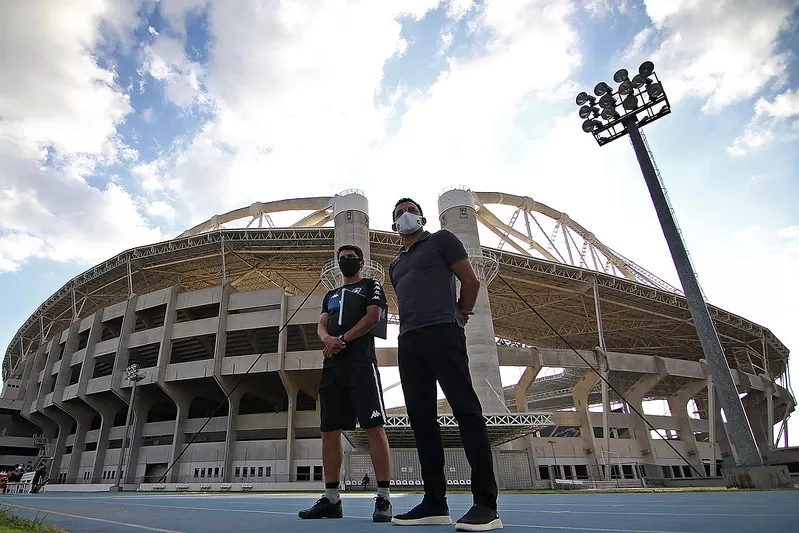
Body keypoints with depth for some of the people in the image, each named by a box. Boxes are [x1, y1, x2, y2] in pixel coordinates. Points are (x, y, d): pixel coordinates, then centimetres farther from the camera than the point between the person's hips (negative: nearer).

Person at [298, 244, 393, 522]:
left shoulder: (371, 286, 11)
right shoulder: (330, 295, 27)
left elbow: (373, 316, -5)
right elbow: (321, 325, 14)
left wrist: (342, 339, -12)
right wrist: (328, 339, -10)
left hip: (361, 363, -6)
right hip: (332, 367, 7)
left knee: (374, 427, -10)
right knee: (329, 431, 5)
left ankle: (383, 498, -5)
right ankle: (331, 499, 14)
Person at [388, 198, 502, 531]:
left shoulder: (441, 240, 9)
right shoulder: (395, 265, 26)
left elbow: (471, 281, 5)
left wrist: (461, 314, 12)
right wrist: (409, 331, 16)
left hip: (442, 332, -7)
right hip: (408, 342, 7)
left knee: (466, 410, -10)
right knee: (421, 418, 3)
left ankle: (485, 503, -6)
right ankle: (435, 503, 9)